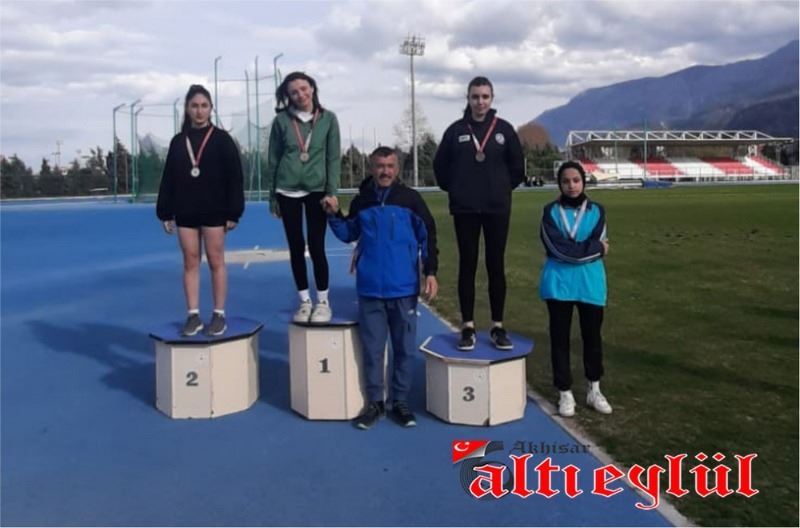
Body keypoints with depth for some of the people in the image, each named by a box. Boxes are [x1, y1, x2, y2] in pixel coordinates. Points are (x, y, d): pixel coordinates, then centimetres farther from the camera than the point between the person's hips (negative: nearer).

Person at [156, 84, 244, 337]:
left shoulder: (222, 139, -2)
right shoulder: (178, 141, 8)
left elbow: (234, 177, -5)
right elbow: (168, 178, 10)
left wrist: (233, 212, -10)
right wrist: (165, 212, 5)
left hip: (214, 211, -3)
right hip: (185, 212, 4)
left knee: (216, 261, 2)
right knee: (190, 263, 5)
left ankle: (219, 315, 9)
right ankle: (193, 315, 12)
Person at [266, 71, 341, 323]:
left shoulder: (328, 118, 1)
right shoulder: (281, 120, 1)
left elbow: (334, 157, -1)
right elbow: (273, 159, 6)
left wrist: (332, 192, -10)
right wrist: (272, 196, 6)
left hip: (317, 190, -1)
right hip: (287, 191, 2)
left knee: (316, 247, -4)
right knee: (296, 248, 6)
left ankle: (323, 302, 11)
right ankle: (304, 301, 18)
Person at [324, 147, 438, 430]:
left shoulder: (410, 198, -3)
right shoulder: (361, 201, 4)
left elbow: (428, 236, 0)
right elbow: (348, 234, 15)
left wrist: (430, 272, -5)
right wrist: (334, 215, -2)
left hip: (404, 289, -1)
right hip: (370, 289, 2)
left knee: (404, 348, 8)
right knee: (372, 348, 9)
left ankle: (401, 402, 22)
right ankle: (375, 402, 23)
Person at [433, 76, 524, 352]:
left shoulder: (504, 129, 1)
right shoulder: (456, 130, 0)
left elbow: (517, 166, 8)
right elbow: (440, 165, 8)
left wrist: (504, 188, 7)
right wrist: (454, 189, 7)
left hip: (497, 208, 1)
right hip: (465, 209, 0)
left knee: (496, 266, 5)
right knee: (467, 266, 4)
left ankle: (498, 327, 14)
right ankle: (468, 328, 12)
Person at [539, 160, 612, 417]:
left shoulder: (596, 210, 3)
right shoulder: (551, 211, -2)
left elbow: (597, 245, -9)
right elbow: (556, 248, -14)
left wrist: (570, 250, -16)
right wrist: (592, 247, -10)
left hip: (590, 282, 2)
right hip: (558, 283, -1)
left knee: (592, 334, 12)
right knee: (560, 336, 5)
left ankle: (594, 390, 27)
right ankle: (565, 393, 17)